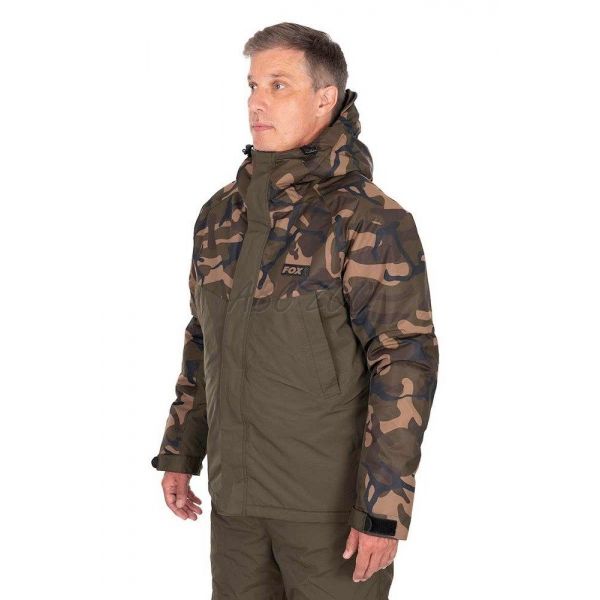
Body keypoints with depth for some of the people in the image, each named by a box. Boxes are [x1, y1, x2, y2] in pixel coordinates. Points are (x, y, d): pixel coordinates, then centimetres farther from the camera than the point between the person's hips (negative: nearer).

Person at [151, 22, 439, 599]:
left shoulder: (371, 221, -13)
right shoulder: (222, 213, 9)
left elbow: (405, 366, -16)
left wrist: (386, 512, -19)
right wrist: (179, 454, 17)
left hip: (332, 507, -6)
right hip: (235, 499, 6)